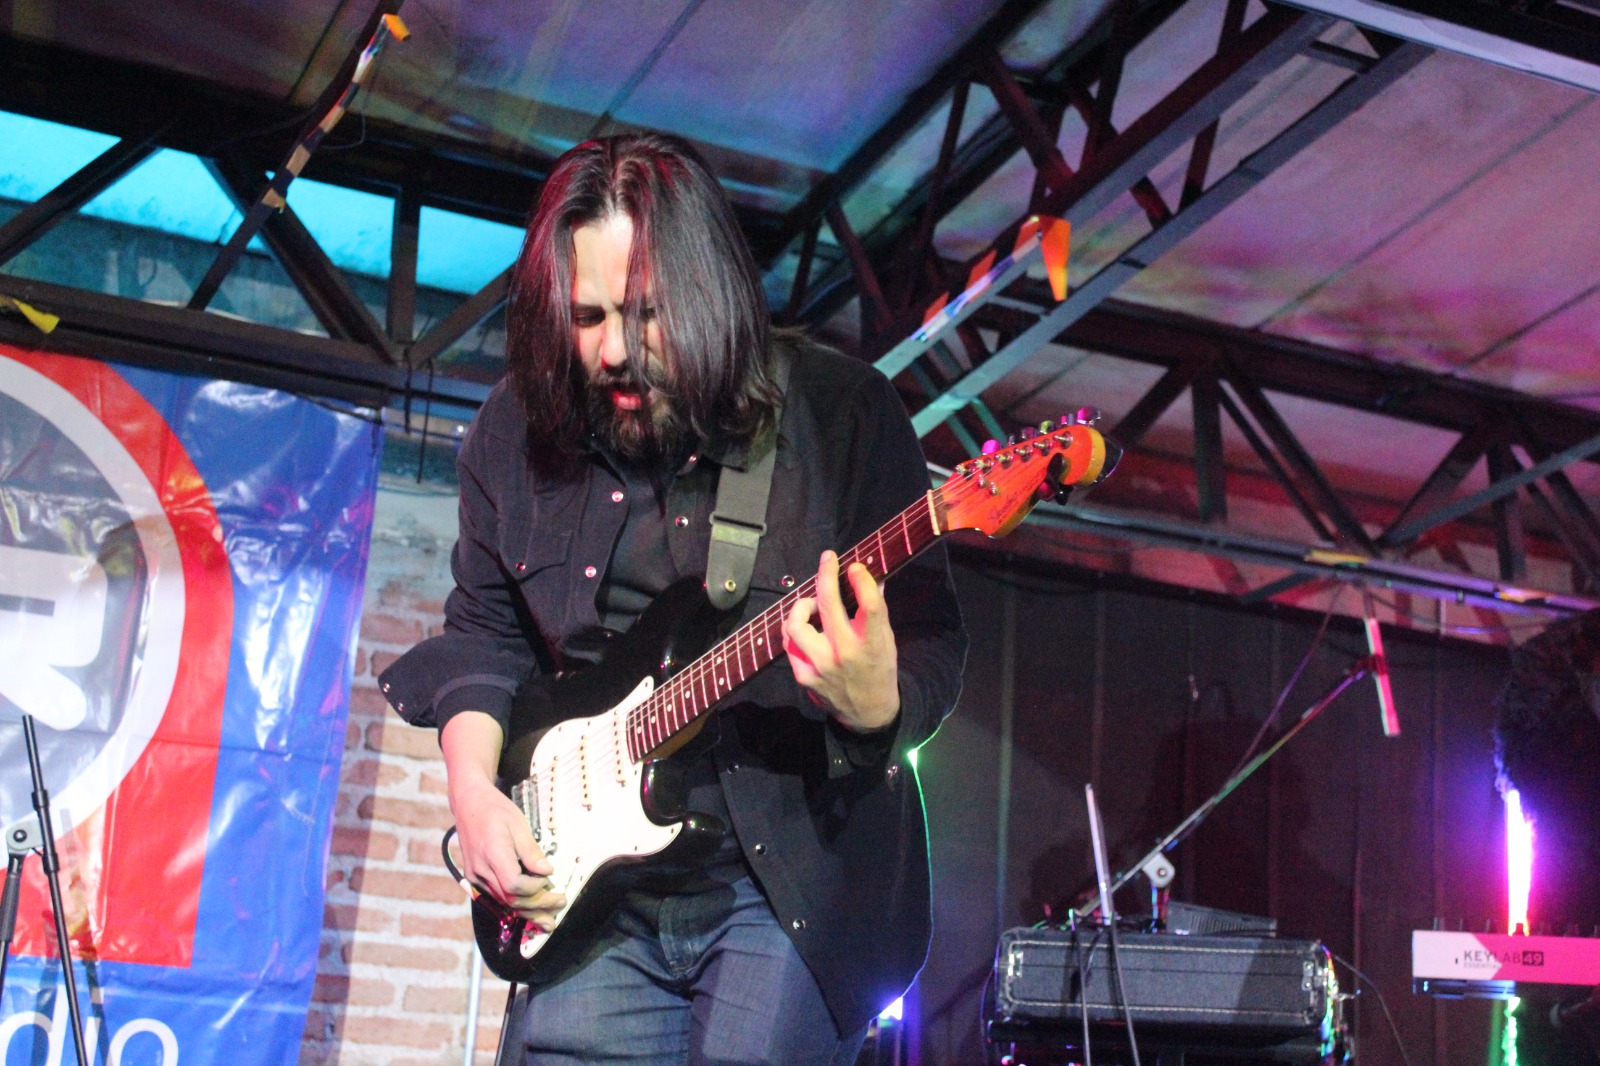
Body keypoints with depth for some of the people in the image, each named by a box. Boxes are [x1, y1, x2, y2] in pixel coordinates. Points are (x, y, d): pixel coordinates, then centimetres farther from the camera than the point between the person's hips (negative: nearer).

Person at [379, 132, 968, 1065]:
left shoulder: (842, 413, -8)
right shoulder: (521, 430, 4)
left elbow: (934, 651, -8)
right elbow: (487, 632, 15)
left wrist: (874, 706, -31)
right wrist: (475, 788, -1)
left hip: (795, 880, -3)